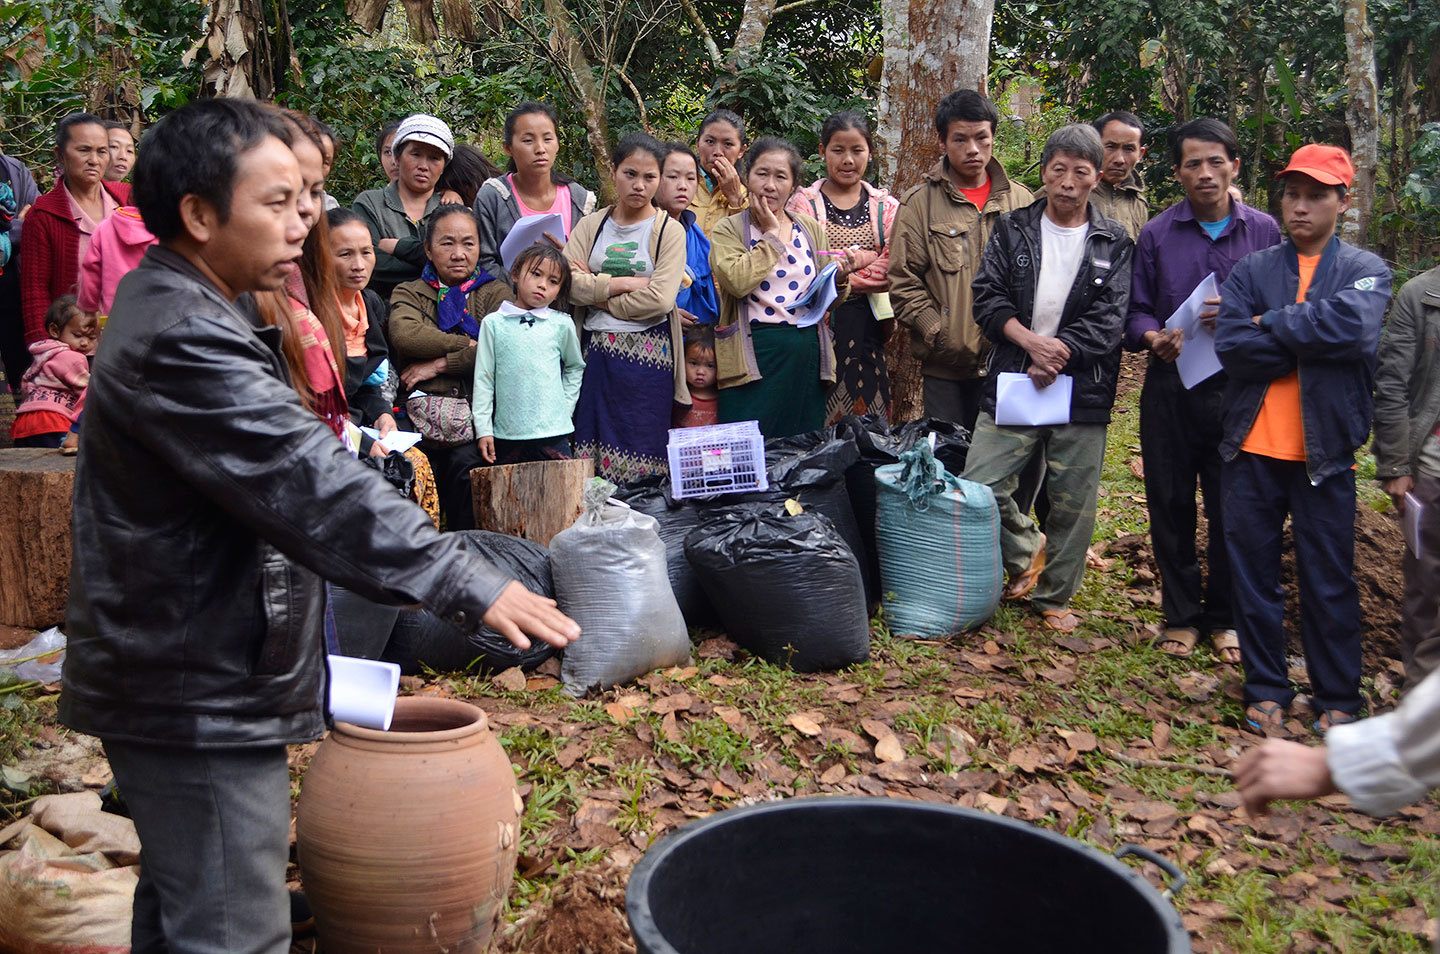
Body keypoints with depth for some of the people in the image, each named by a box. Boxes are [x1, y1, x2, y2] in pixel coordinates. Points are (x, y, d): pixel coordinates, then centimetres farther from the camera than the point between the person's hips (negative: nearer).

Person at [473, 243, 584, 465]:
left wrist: (565, 409, 10)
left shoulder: (561, 324, 4)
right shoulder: (493, 323, 3)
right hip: (506, 434, 0)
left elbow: (575, 367, 20)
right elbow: (483, 378, 4)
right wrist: (483, 429, 1)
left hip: (553, 432, 0)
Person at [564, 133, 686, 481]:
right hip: (596, 352, 3)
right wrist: (627, 283, -11)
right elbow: (570, 283, -4)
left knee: (642, 444, -1)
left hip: (648, 354, -3)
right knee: (593, 438, 3)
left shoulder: (669, 231, 1)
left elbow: (660, 299, -13)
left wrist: (598, 292, -6)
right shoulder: (590, 225, 11)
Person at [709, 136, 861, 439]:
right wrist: (770, 234, -7)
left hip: (807, 354, 4)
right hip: (755, 355, -4)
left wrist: (838, 278, -4)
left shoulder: (810, 229, 13)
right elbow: (737, 281, -18)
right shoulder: (728, 231, 1)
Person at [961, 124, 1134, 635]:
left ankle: (1054, 598, 24)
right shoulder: (1013, 229, 7)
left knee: (1073, 504, 5)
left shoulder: (1114, 243, 6)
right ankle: (1026, 548, 23)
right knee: (979, 486, -5)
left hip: (1082, 391, 0)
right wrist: (1032, 341, -14)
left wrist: (1060, 355, -15)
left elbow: (1109, 319, -3)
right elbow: (988, 297, -1)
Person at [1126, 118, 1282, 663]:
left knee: (1232, 509, 4)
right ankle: (1181, 615, 20)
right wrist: (1155, 337, -16)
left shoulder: (1264, 231, 5)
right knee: (1171, 505, 6)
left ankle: (1224, 618, 20)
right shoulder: (1157, 234, 5)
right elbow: (1136, 310, 4)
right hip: (1171, 387, 1)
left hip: (1237, 388, 0)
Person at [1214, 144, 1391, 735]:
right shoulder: (1252, 271, 7)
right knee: (1254, 572, 8)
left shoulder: (1365, 271, 4)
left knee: (1329, 580, 6)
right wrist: (1312, 343, -12)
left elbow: (1354, 327, -19)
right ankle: (1266, 688, 23)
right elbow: (1229, 345, -9)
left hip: (1325, 451, -2)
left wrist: (1271, 324, -10)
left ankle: (1337, 699, 20)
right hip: (1253, 448, 2)